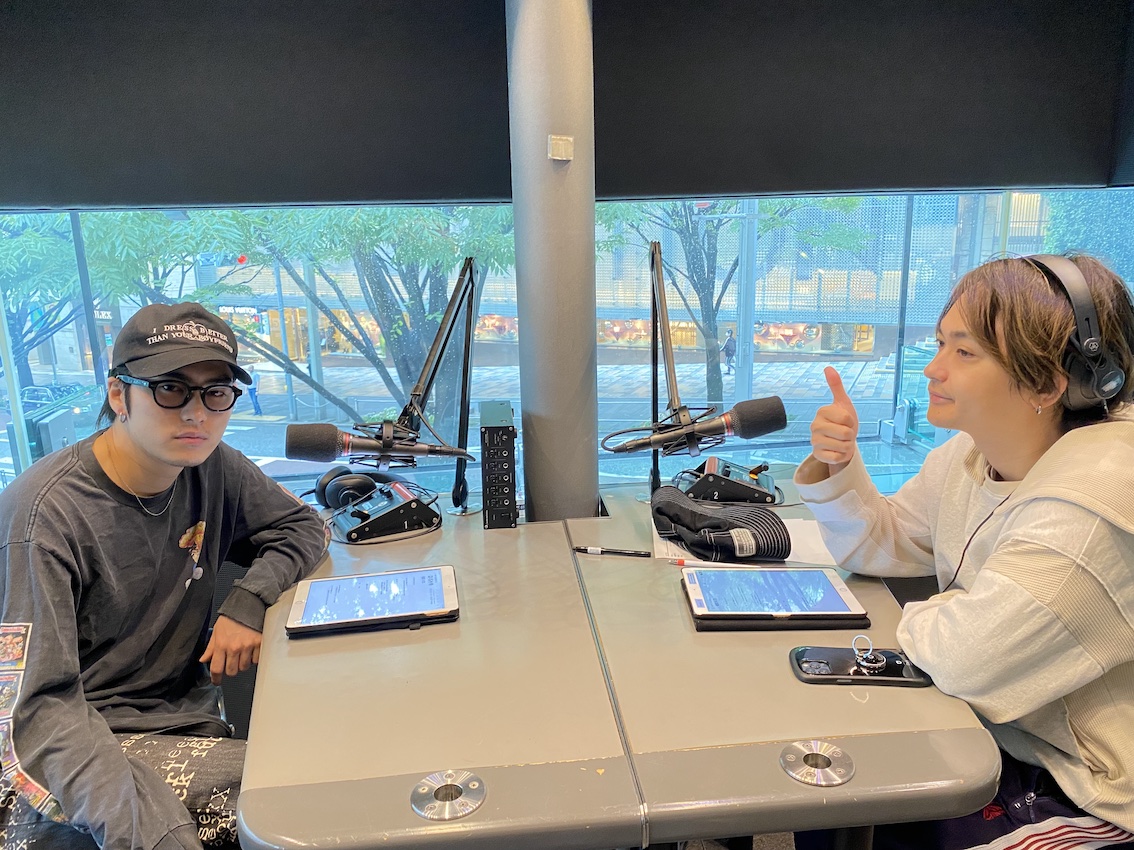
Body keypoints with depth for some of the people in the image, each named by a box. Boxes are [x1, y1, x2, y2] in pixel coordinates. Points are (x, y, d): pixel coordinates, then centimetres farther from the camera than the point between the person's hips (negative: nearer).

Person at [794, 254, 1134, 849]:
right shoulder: (972, 454, -1)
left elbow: (967, 659, -34)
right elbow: (879, 545, 9)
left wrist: (923, 619, -12)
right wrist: (835, 466, -9)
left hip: (1077, 794, -7)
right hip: (996, 729, 8)